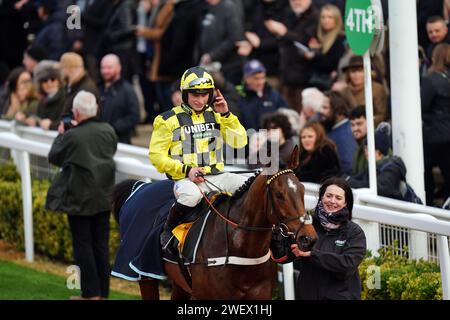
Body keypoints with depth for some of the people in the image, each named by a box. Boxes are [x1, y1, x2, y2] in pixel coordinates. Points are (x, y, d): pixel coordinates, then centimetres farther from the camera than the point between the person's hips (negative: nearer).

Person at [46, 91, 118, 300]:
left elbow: (54, 157, -5)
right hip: (103, 198, 5)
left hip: (79, 200, -5)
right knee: (101, 245, 11)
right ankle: (103, 292, 16)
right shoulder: (108, 131, -4)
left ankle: (91, 293, 3)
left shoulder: (72, 136, -20)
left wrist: (61, 135, 11)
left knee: (83, 245, 3)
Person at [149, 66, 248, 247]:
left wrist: (226, 115, -7)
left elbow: (239, 142, 6)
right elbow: (156, 155, -2)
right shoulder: (169, 120, 1)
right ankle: (168, 230, -14)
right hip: (185, 179, -5)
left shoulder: (216, 116, 14)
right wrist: (186, 170, -14)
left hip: (215, 176, 5)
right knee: (191, 195, -39)